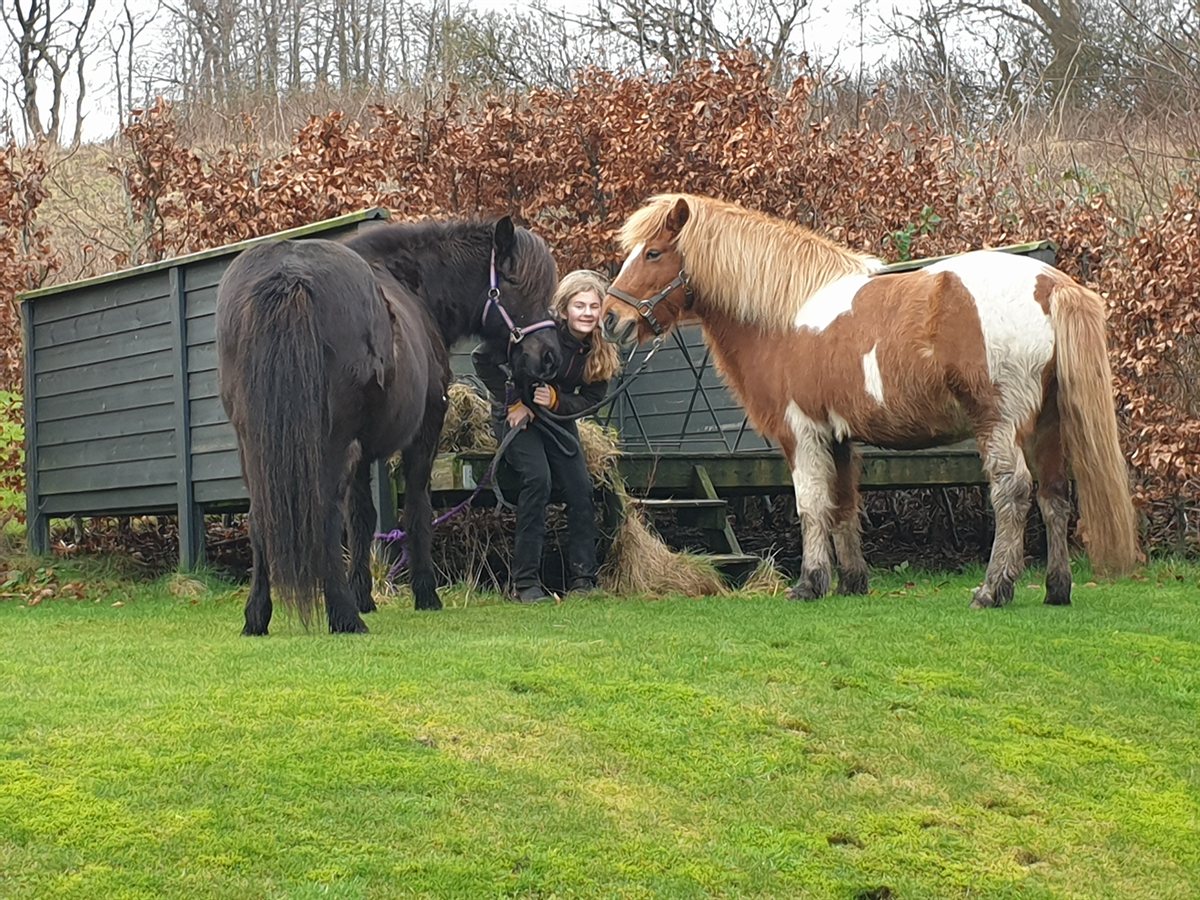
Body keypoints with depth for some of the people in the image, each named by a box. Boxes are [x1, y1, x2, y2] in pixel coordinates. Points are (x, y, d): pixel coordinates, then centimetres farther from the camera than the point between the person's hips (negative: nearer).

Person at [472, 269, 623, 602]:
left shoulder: (601, 350, -10)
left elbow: (590, 400, -5)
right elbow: (482, 359, -23)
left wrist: (555, 399, -25)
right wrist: (512, 403, -20)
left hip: (558, 418, 6)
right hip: (517, 414, -5)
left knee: (581, 488, -9)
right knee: (537, 478, -25)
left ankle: (582, 579, -2)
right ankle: (525, 582, -23)